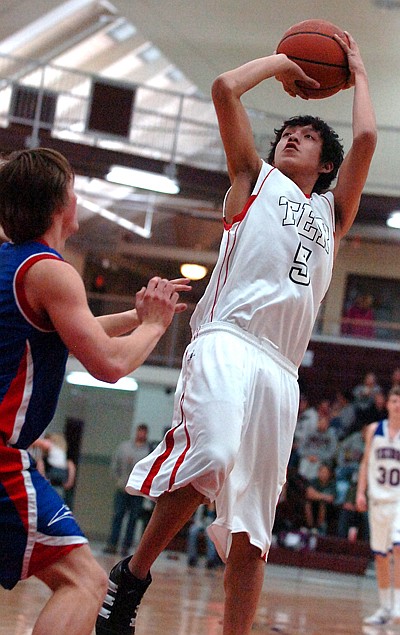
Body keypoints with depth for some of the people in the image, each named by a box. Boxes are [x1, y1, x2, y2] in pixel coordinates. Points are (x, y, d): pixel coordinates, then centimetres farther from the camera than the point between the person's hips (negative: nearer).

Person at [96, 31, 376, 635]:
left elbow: (364, 139, 15)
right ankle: (132, 575, -13)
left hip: (281, 370, 4)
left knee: (252, 532, 0)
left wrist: (359, 74, 27)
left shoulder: (331, 212, 29)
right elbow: (225, 88, 12)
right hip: (227, 342, -4)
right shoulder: (255, 179, 22)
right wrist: (282, 62, 25)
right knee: (210, 459, -31)